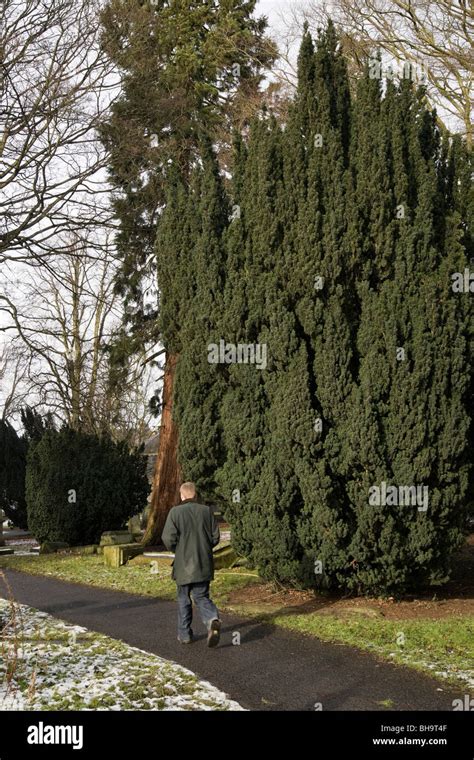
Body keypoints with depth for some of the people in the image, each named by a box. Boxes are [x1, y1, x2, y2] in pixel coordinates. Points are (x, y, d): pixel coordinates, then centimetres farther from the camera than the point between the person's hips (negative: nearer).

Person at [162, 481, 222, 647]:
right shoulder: (207, 511, 0)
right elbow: (215, 537, 2)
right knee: (202, 596, 8)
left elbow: (168, 539, -13)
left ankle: (184, 634, 20)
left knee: (184, 599, 13)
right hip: (204, 564, 2)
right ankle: (212, 619, -20)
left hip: (184, 565, -2)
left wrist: (176, 550, 8)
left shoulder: (175, 512, -10)